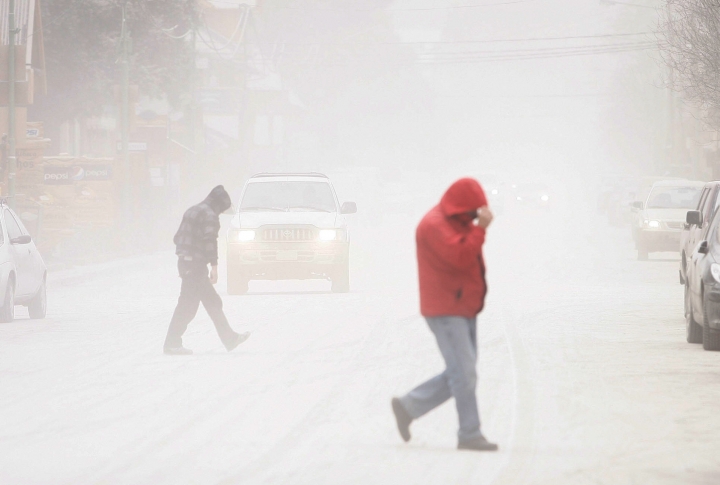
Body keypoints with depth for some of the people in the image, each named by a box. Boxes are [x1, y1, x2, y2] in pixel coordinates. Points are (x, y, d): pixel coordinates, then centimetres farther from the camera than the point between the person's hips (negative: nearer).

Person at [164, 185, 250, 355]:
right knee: (188, 305, -7)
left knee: (213, 302, 14)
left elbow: (178, 238, 20)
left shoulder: (192, 212, 18)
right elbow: (209, 241, -20)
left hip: (186, 263, 10)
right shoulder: (210, 215, -11)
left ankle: (229, 338, 18)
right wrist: (214, 266, -21)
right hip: (196, 264, -10)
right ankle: (172, 344, -6)